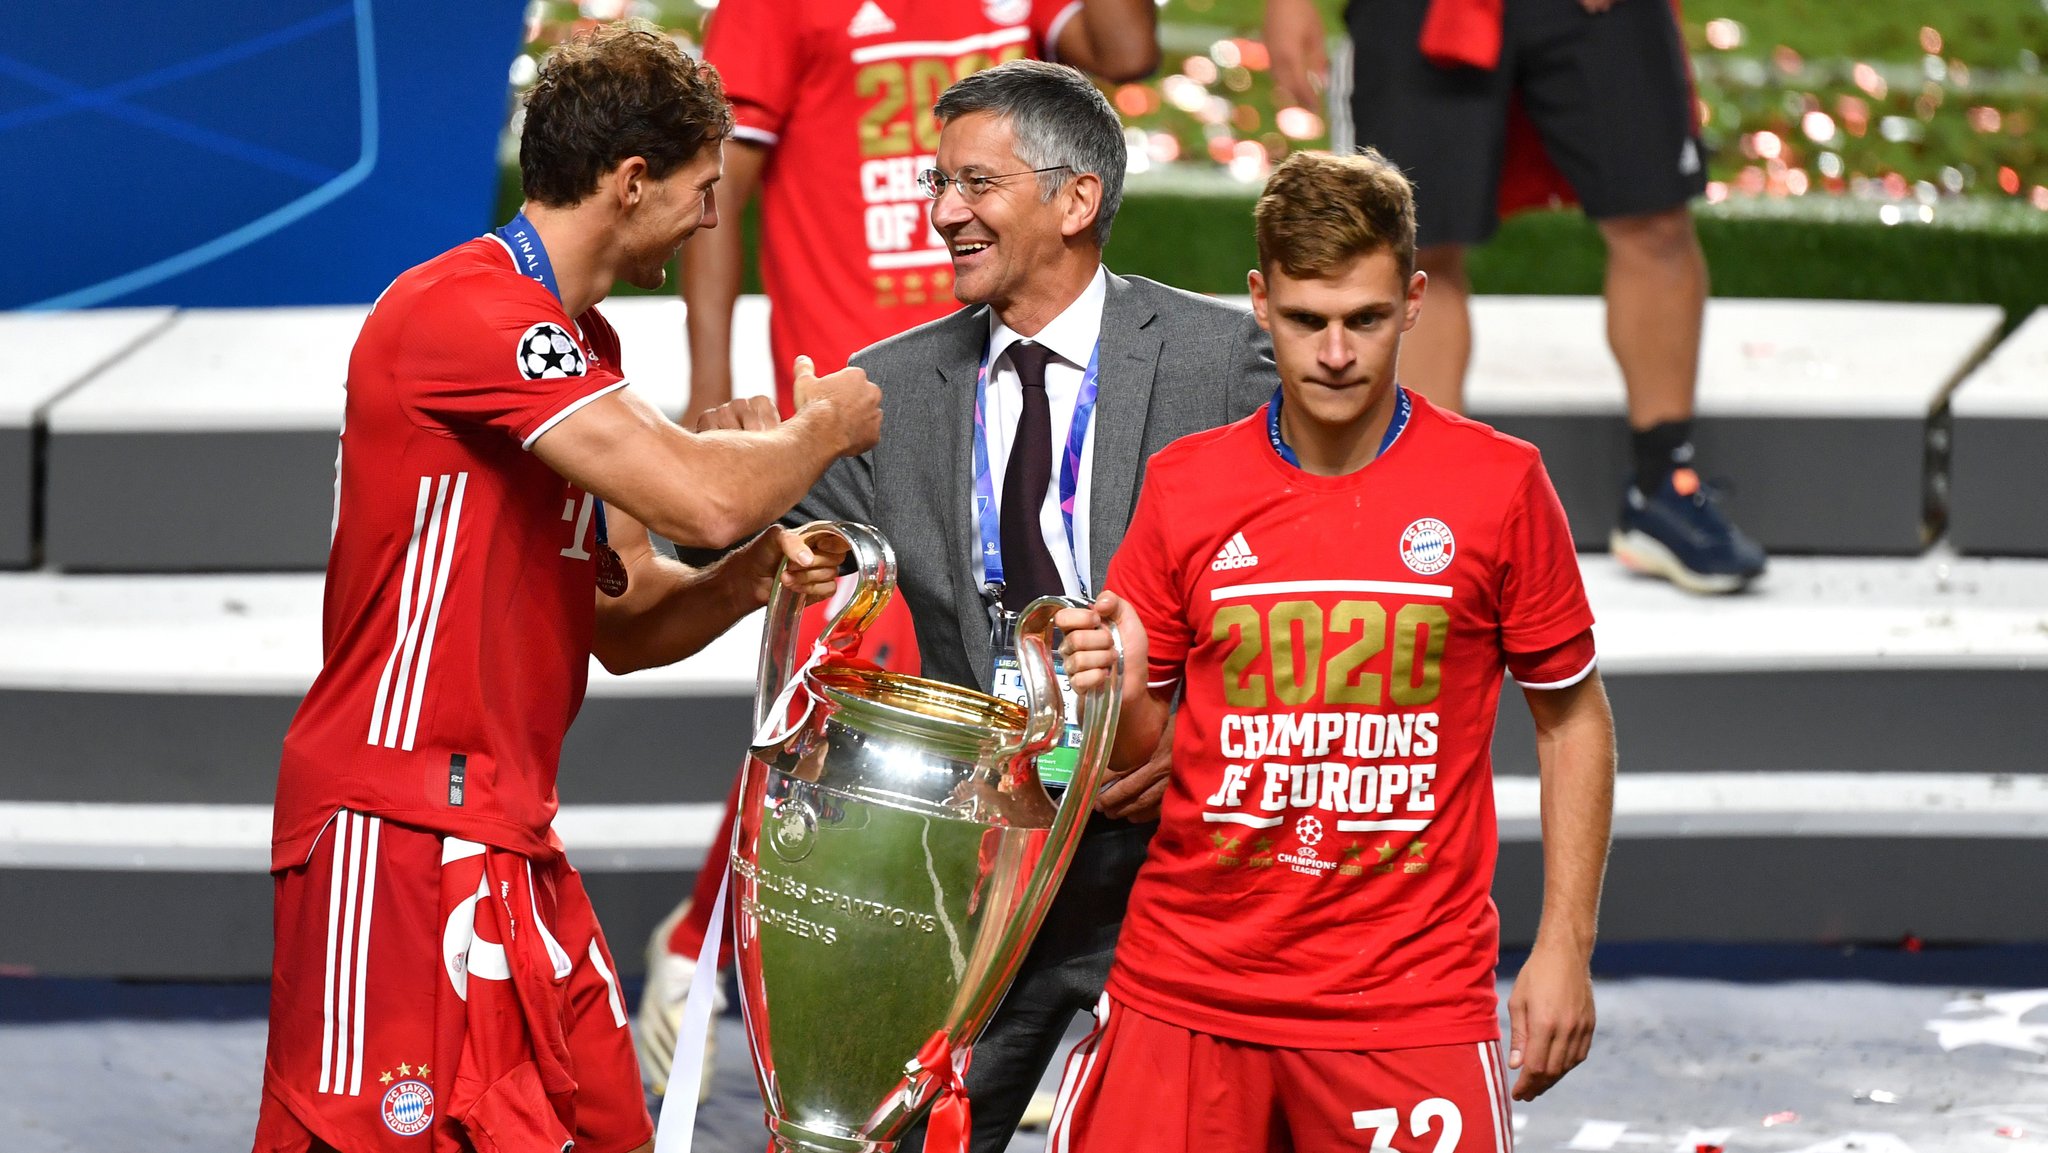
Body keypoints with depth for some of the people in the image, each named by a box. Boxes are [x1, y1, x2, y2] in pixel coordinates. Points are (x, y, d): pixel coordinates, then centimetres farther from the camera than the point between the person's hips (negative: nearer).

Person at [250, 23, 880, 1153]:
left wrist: (749, 577, 0)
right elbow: (701, 498, -23)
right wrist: (823, 431, -3)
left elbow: (623, 623, 20)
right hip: (399, 833, -10)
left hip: (512, 840, 10)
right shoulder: (465, 311, -15)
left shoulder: (581, 344, 19)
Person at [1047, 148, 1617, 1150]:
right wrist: (1113, 697, -13)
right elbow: (1138, 750, 10)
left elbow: (1572, 718, 6)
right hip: (1187, 983, 2)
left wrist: (1565, 948, 1)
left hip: (1409, 1000, -1)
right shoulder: (1185, 485, 3)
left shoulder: (1498, 485, -2)